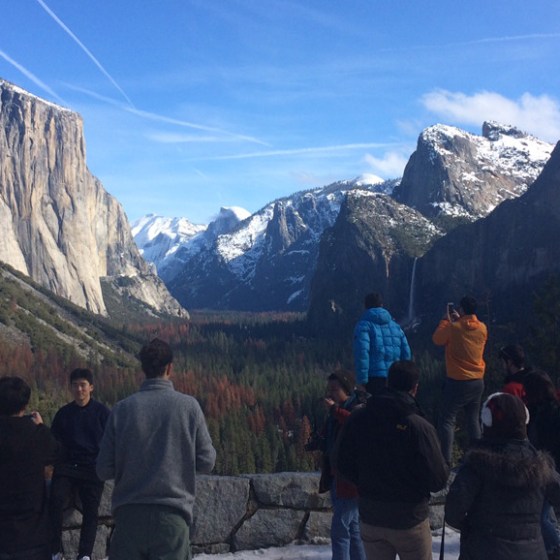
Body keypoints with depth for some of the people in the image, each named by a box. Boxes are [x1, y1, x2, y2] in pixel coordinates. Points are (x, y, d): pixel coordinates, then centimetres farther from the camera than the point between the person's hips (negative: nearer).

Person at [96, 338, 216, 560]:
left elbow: (104, 469, 0)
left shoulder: (122, 408, -3)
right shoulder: (188, 405, -6)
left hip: (129, 513, 2)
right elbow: (206, 462, -1)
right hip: (172, 514, -1)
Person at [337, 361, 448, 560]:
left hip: (370, 516, 4)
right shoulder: (419, 427, -21)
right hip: (410, 520, -3)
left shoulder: (357, 419, -8)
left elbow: (344, 466, 1)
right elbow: (437, 480, -18)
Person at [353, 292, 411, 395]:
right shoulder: (395, 325, 17)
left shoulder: (363, 325, 0)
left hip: (374, 379, -5)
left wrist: (361, 381, -13)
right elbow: (406, 353, 13)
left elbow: (362, 353, -13)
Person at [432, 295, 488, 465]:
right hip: (478, 381, 6)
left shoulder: (453, 328, -15)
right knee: (473, 419, 17)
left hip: (458, 382, -6)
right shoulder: (482, 328, 1)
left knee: (447, 420, -2)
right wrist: (459, 321, 18)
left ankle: (446, 459, -9)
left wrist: (446, 320, 9)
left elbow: (437, 339, 2)